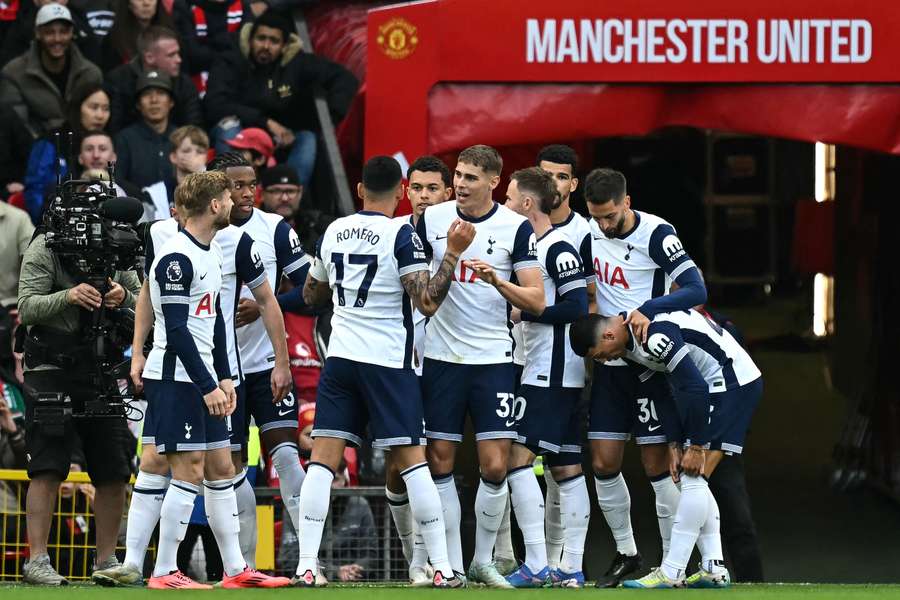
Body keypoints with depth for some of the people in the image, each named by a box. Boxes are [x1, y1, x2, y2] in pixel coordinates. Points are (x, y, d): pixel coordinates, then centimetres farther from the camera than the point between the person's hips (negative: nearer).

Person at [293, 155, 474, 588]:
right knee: (411, 459, 0)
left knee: (323, 458, 1)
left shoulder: (334, 232, 8)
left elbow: (312, 294, 21)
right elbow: (427, 301, -14)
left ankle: (306, 566, -8)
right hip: (388, 360, -4)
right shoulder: (401, 235, -9)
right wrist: (453, 254, -9)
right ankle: (442, 568, 0)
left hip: (340, 357, 4)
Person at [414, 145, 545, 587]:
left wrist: (497, 282, -20)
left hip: (493, 359, -2)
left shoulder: (516, 228, -3)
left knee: (495, 467, -6)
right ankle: (452, 565, 6)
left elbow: (536, 302, -6)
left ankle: (483, 560, 10)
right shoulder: (431, 220, 3)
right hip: (440, 356, 2)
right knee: (440, 463, 0)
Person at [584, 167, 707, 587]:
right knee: (603, 464, 3)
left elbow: (696, 289, -19)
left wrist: (647, 310, -30)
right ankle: (626, 554, 18)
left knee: (658, 465, -5)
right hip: (609, 363, 6)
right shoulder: (588, 232, 3)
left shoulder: (656, 234, -14)